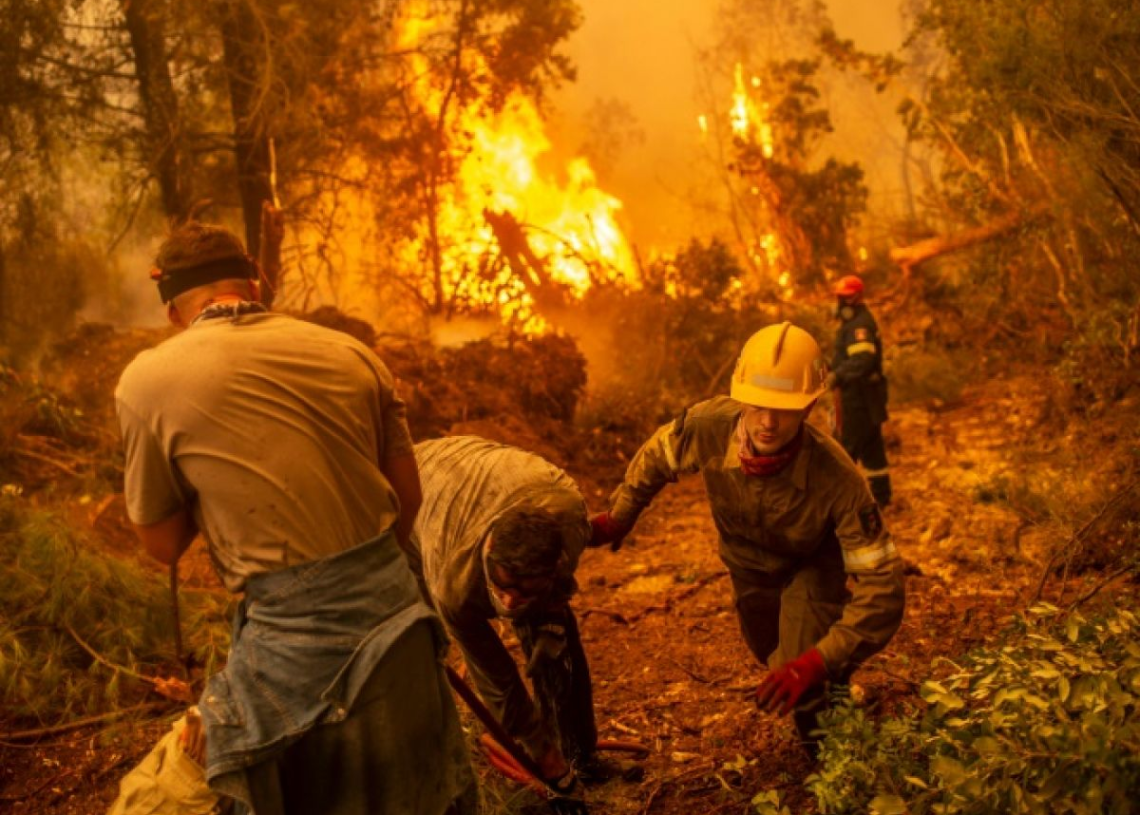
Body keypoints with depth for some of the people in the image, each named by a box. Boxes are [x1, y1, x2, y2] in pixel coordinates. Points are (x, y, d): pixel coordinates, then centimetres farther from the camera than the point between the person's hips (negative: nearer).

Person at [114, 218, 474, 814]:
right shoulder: (349, 352, 5)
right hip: (394, 606, 4)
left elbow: (162, 543, 4)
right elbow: (408, 495, 11)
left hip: (295, 630, -4)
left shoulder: (146, 382, -5)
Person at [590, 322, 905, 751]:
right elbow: (656, 457, -11)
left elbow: (880, 587, -41)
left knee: (804, 686, -21)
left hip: (814, 565, -4)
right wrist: (617, 518, -7)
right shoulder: (708, 426, -37)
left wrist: (818, 661, -50)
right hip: (748, 561, 4)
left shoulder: (837, 479, -45)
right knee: (771, 654, 27)